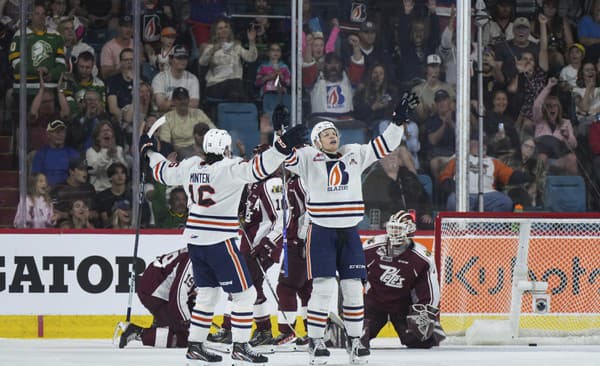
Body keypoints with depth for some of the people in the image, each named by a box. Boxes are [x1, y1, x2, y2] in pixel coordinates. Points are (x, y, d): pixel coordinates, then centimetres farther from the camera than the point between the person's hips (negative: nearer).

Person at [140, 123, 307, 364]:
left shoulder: (191, 167, 6)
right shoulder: (229, 169, -14)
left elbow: (163, 172, 22)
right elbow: (256, 169, -29)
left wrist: (150, 152, 39)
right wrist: (282, 147, -34)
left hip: (195, 242, 8)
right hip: (218, 243, -8)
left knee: (208, 294, 18)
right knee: (245, 294, 0)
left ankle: (195, 346, 18)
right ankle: (240, 346, -3)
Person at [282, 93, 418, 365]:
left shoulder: (354, 155, 12)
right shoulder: (308, 158, 2)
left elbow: (383, 146, 12)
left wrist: (399, 120, 2)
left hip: (349, 233, 4)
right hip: (321, 232, -4)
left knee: (353, 287, 3)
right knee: (323, 287, -10)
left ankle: (354, 340, 12)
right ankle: (315, 341, -1)